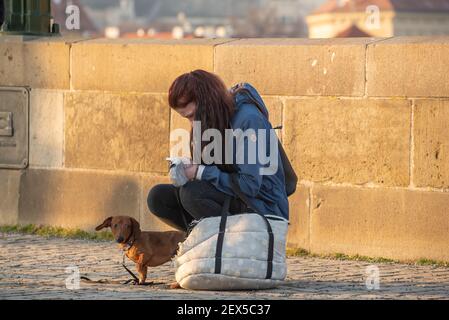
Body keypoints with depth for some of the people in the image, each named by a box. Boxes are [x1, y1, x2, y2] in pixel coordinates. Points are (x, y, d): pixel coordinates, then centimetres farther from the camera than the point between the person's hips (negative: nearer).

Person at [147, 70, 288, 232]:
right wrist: (186, 170, -10)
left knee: (191, 193, -30)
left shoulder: (249, 120, -19)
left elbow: (250, 185, -24)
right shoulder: (212, 121, 6)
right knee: (157, 197, -3)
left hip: (264, 206, -8)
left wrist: (201, 172, -21)